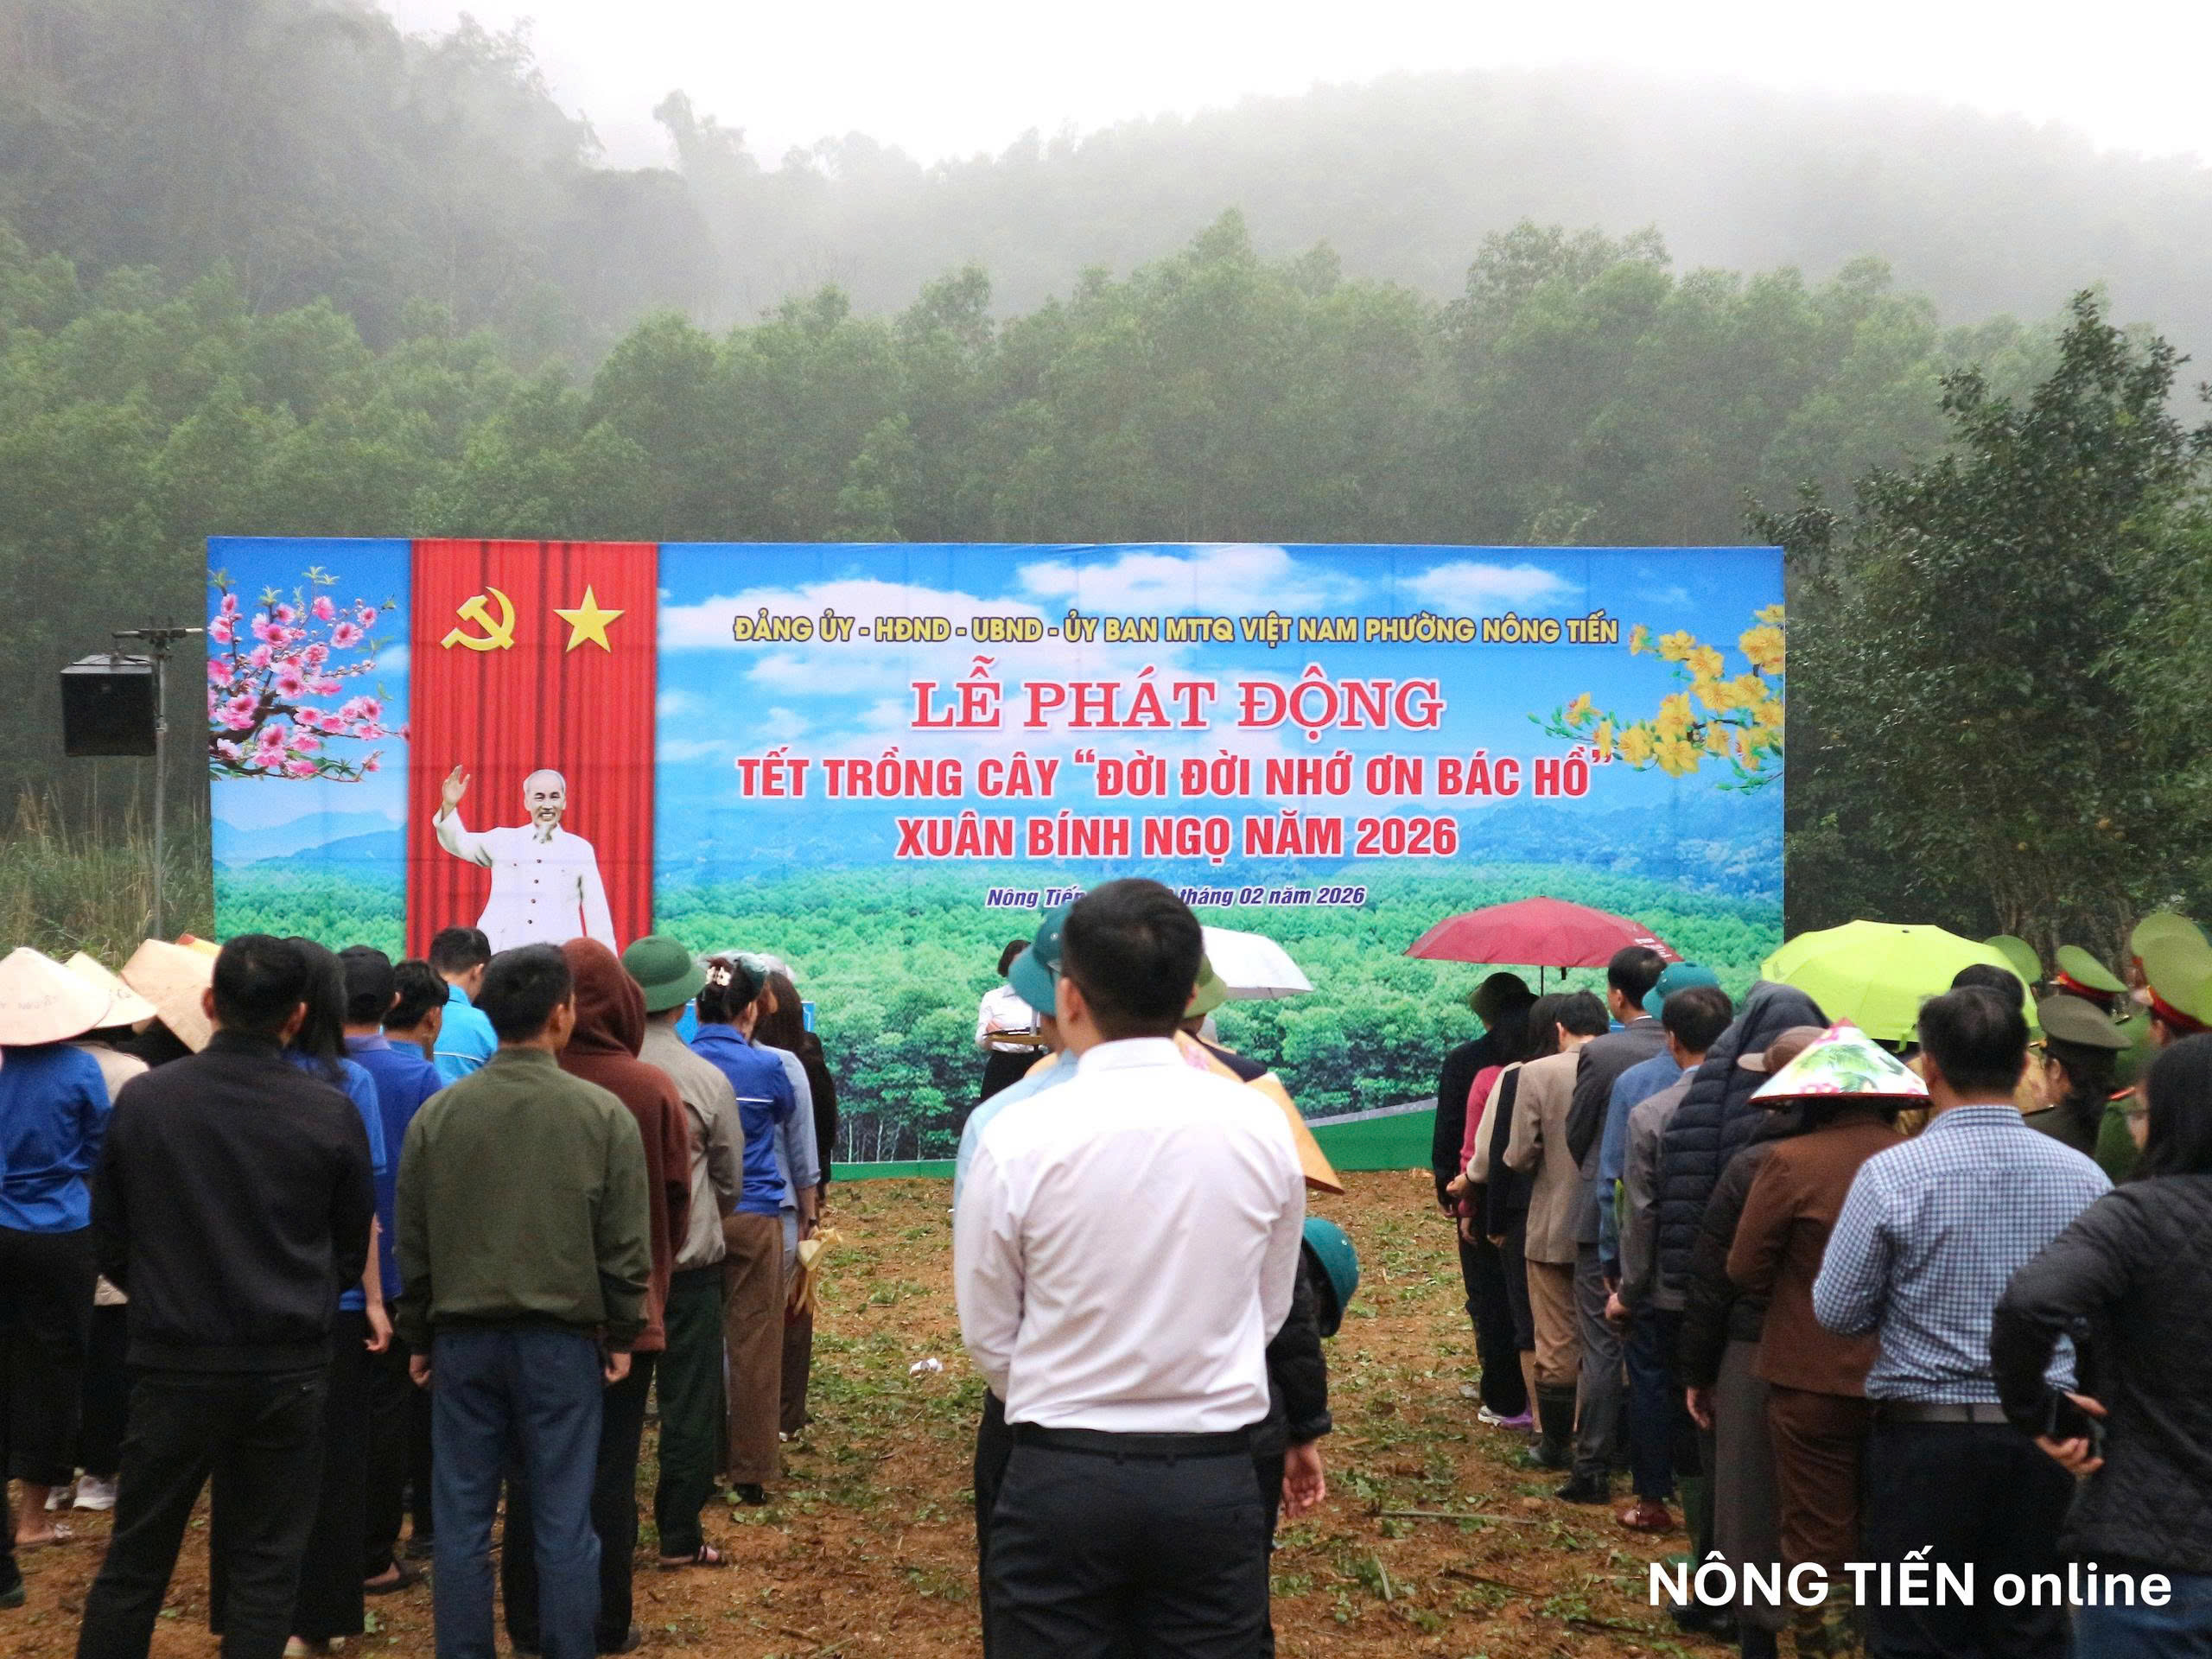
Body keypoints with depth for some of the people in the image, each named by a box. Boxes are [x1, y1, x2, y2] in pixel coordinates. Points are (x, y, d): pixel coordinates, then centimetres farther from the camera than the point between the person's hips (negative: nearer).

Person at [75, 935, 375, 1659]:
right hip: (289, 1368, 0)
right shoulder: (332, 1113, -8)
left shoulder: (141, 1100, -7)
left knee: (133, 1564, 11)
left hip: (173, 1363, 1)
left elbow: (110, 1243, 2)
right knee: (267, 1566, 9)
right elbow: (352, 1250, 3)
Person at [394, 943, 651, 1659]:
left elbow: (412, 1243, 5)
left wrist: (419, 1338, 15)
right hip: (564, 1340, -2)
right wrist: (620, 1335, 6)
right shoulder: (603, 1114, -7)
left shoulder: (437, 1114, -1)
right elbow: (627, 1243, -4)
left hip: (464, 1338, 2)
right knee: (563, 1522, 4)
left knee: (462, 1522, 8)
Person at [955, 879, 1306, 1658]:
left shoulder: (1019, 1140, -11)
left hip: (1060, 1479, -2)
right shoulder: (1260, 1127, -3)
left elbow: (989, 1338, 0)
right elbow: (1271, 1311, 8)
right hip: (1216, 1482, 2)